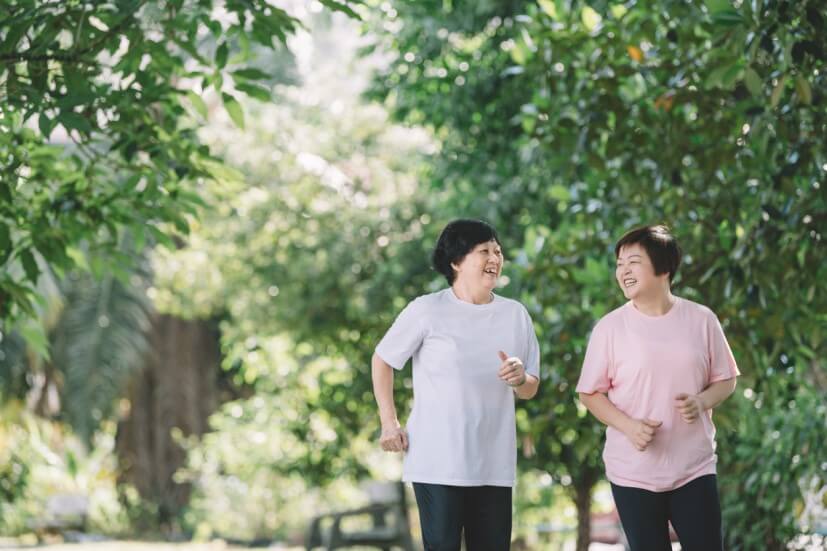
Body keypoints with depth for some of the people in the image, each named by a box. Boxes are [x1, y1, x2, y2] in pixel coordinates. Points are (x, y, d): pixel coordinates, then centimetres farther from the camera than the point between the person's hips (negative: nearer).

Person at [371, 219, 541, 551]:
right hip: (438, 462, -4)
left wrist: (520, 379, -11)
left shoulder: (515, 314, 6)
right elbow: (382, 360, 5)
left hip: (494, 464, 4)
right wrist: (389, 422, -1)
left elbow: (531, 389, 12)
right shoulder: (426, 310, -6)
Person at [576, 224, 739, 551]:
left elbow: (725, 380, 8)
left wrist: (701, 402, -14)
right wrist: (628, 426, -16)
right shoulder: (610, 327, -3)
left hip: (695, 468, 0)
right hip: (633, 473, 0)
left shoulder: (701, 319, -1)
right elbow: (590, 393, 1)